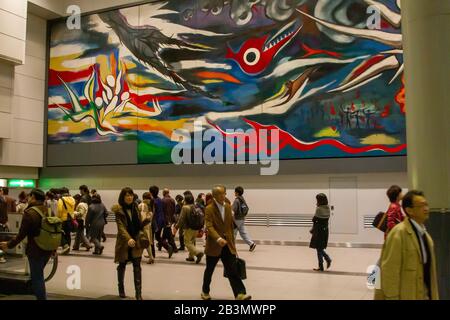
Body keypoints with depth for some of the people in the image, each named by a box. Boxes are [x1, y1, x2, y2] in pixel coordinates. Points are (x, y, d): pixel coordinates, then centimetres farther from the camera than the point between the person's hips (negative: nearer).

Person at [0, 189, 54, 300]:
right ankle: (42, 295, 37)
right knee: (39, 275, 25)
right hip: (48, 249, 7)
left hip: (36, 251, -7)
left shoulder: (29, 213, -17)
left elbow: (21, 234, -14)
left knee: (36, 277, 6)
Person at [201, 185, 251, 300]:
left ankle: (240, 294, -7)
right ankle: (205, 292, 31)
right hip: (214, 245, -4)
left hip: (228, 244, 4)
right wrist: (218, 238, -37)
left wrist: (232, 241, 14)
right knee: (209, 270, 12)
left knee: (232, 270, -3)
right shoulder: (209, 209, -11)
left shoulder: (228, 207, 7)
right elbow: (209, 227, -22)